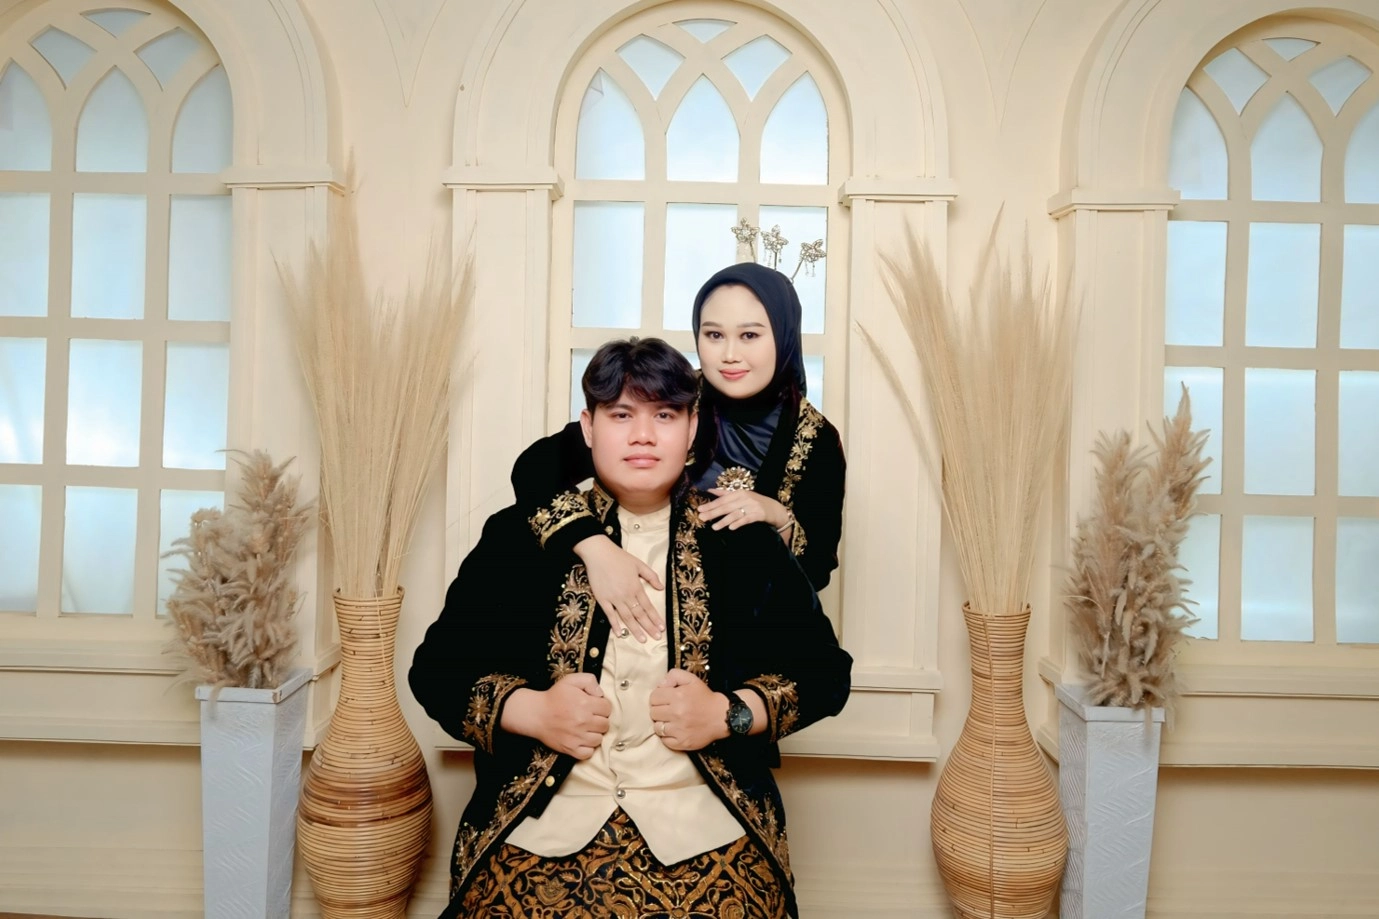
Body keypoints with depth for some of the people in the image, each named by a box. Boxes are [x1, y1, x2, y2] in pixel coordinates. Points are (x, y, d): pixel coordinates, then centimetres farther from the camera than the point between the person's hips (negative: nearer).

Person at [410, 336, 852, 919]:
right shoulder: (520, 536, 7)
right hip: (541, 816, 0)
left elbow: (825, 671, 8)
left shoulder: (744, 541, 7)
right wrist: (531, 711, -8)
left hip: (706, 819, 0)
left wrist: (728, 713, -8)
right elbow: (436, 667, 9)